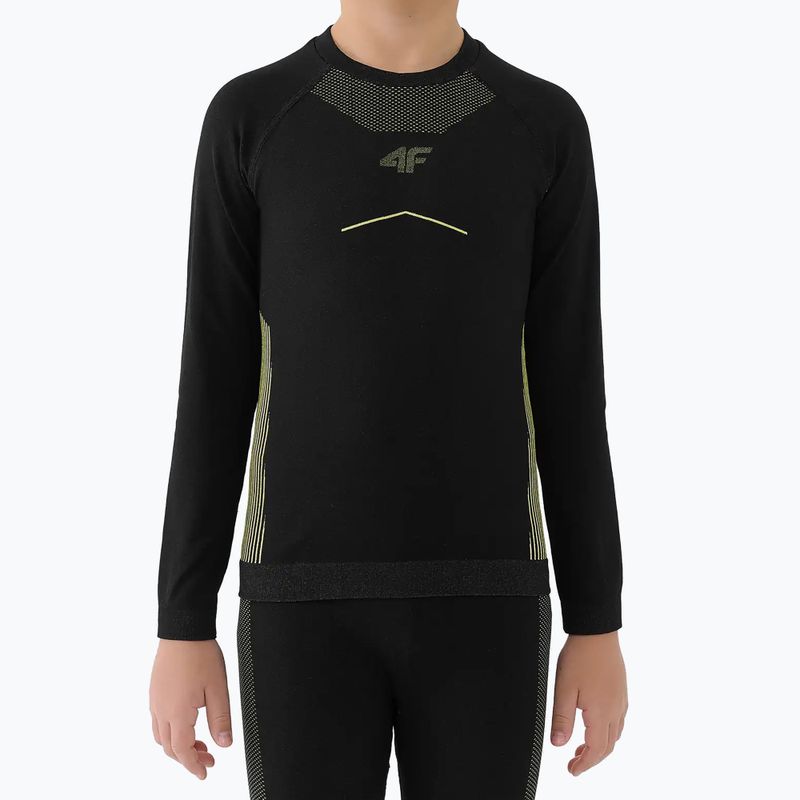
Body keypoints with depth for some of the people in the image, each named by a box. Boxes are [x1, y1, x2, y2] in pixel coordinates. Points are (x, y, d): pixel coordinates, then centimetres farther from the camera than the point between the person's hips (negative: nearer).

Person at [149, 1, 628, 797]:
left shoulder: (545, 126, 5)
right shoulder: (249, 119, 3)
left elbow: (569, 387, 5)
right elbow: (212, 382, 2)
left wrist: (598, 625, 2)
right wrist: (182, 627, -1)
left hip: (479, 596, 1)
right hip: (312, 599, -1)